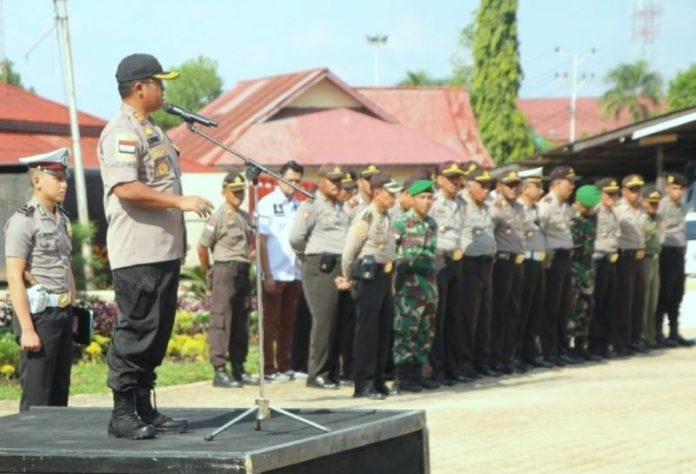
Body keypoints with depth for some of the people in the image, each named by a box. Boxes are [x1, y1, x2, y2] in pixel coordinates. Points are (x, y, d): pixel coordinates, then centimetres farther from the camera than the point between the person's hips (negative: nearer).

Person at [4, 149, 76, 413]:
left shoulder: (62, 220, 14)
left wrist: (72, 312, 15)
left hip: (63, 313, 8)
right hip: (39, 313, -8)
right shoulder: (23, 221, -11)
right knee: (36, 399, -6)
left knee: (60, 392, 10)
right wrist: (26, 329, -20)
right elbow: (14, 278, -15)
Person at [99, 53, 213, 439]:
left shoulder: (152, 131, 21)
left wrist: (180, 241, 21)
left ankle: (144, 409, 16)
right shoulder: (121, 132, -12)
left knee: (157, 332, 10)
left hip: (165, 251, 10)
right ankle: (122, 413, -4)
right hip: (138, 255, -10)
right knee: (135, 331, -8)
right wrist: (182, 202, -20)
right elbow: (126, 188, -23)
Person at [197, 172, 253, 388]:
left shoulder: (245, 217, 13)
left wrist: (245, 259, 14)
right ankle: (219, 371, -10)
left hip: (242, 271, 7)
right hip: (224, 271, -7)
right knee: (221, 320, -8)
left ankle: (238, 368, 17)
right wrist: (209, 272, 1)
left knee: (241, 322, 10)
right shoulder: (218, 217, -8)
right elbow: (202, 247, -7)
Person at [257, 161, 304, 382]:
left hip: (294, 273, 5)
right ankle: (269, 369, 4)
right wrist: (267, 275, -12)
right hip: (274, 274, -5)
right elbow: (261, 242, -7)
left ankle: (284, 366, 16)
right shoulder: (267, 204, -4)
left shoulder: (298, 206, 11)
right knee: (271, 322, 1)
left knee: (288, 323, 9)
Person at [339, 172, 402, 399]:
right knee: (367, 330, -5)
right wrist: (348, 279, -2)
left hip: (385, 276, 8)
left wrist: (391, 279, 14)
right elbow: (349, 251, -12)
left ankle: (377, 380, 18)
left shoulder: (386, 218, 13)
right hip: (369, 276, -8)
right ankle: (363, 383, -2)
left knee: (384, 330, 10)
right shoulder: (366, 217, -13)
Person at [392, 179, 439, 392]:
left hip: (428, 279, 7)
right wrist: (399, 271, -12)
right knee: (406, 328, -7)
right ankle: (403, 376, -5)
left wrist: (432, 280, 18)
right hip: (408, 280, -7)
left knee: (426, 330, 9)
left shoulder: (432, 223, 13)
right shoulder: (402, 222, -7)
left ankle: (417, 372, 17)